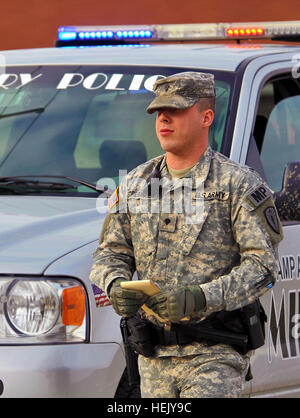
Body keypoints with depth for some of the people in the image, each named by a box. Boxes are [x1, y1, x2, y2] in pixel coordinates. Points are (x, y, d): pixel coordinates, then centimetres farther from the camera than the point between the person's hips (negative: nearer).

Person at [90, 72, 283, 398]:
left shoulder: (239, 185, -4)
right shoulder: (135, 183, 13)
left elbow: (262, 264, -10)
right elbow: (110, 252, 14)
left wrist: (201, 299, -24)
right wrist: (116, 287, -11)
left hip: (215, 356, -5)